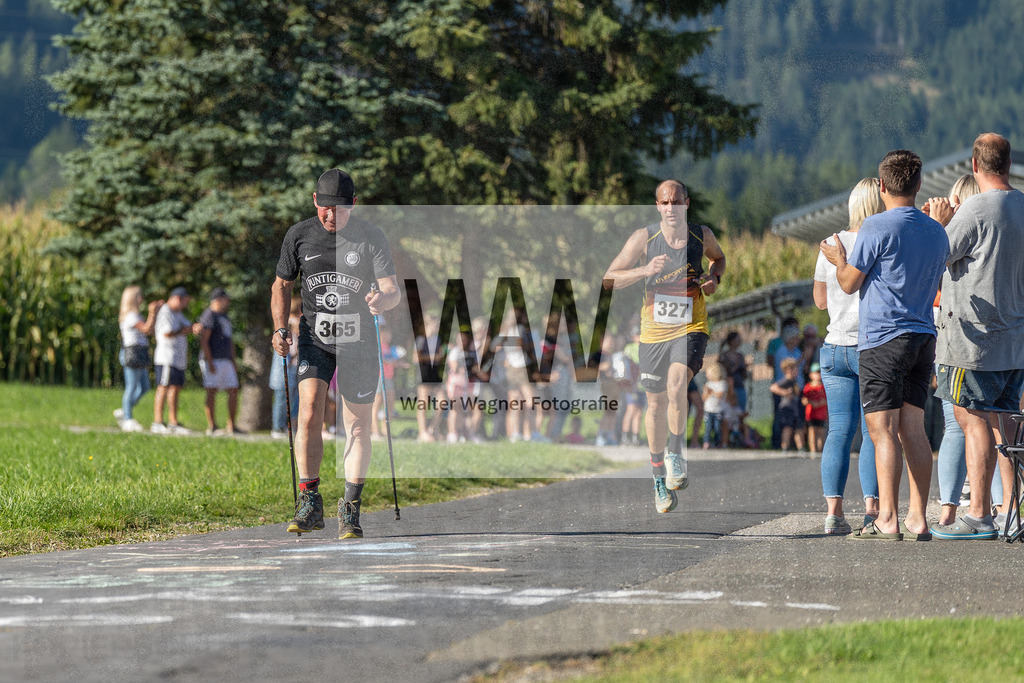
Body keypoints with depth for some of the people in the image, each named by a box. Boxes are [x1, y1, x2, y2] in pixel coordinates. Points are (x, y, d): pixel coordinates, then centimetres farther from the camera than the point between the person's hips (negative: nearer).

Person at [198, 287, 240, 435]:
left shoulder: (224, 316, 22)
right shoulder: (209, 316, -7)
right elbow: (203, 341, -15)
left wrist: (233, 361, 21)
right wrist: (210, 363, -19)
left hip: (226, 361, 9)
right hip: (213, 360, -9)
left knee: (233, 391, 3)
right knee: (211, 391, -7)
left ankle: (231, 426, 7)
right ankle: (211, 426, -7)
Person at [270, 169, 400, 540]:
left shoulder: (371, 238, -6)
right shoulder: (299, 235, -1)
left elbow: (393, 291, -9)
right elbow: (282, 286, 11)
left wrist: (382, 300, -33)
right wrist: (281, 330, -3)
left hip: (359, 341, 0)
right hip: (315, 338, 0)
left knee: (357, 427, 2)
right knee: (309, 414, -17)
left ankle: (350, 511, 13)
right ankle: (310, 505, -9)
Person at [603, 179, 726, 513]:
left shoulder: (702, 235, -3)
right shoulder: (644, 238, -7)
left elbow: (718, 258, 21)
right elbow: (610, 279, -7)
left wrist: (714, 278, -1)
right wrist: (646, 271, -23)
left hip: (691, 329, -1)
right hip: (654, 331, 1)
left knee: (676, 387, -28)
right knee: (656, 404, 9)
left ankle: (676, 453, -7)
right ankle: (660, 478, 26)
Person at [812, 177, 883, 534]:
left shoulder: (832, 245, 4)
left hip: (836, 347, 3)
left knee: (840, 428, 3)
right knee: (875, 432, 1)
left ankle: (833, 509, -6)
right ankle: (872, 508, -5)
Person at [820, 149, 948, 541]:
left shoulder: (878, 227, -10)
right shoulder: (937, 232, 12)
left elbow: (849, 284, -6)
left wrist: (839, 259, 15)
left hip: (883, 337, -7)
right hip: (923, 336, 7)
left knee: (883, 429, -7)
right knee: (913, 428, 8)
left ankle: (886, 520, -13)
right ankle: (917, 520, 5)